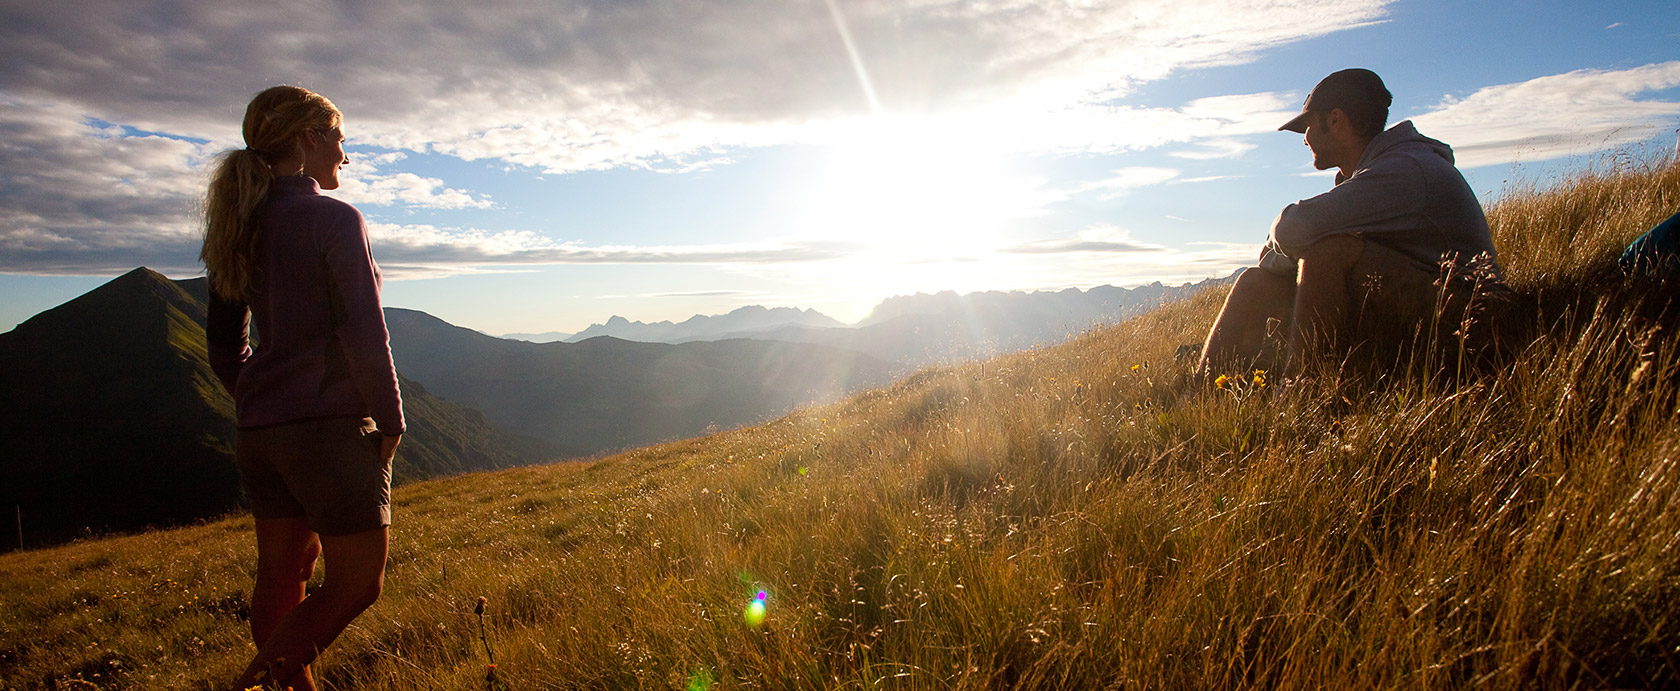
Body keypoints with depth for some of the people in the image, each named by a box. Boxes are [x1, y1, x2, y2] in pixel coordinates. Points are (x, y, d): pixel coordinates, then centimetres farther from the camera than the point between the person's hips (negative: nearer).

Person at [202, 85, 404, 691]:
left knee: (281, 574, 17)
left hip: (259, 429, 8)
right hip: (330, 425, -8)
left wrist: (264, 408, 22)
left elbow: (225, 348, 15)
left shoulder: (241, 228, 11)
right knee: (356, 585, 3)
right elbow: (363, 336, -16)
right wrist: (390, 421, -6)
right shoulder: (334, 220, -12)